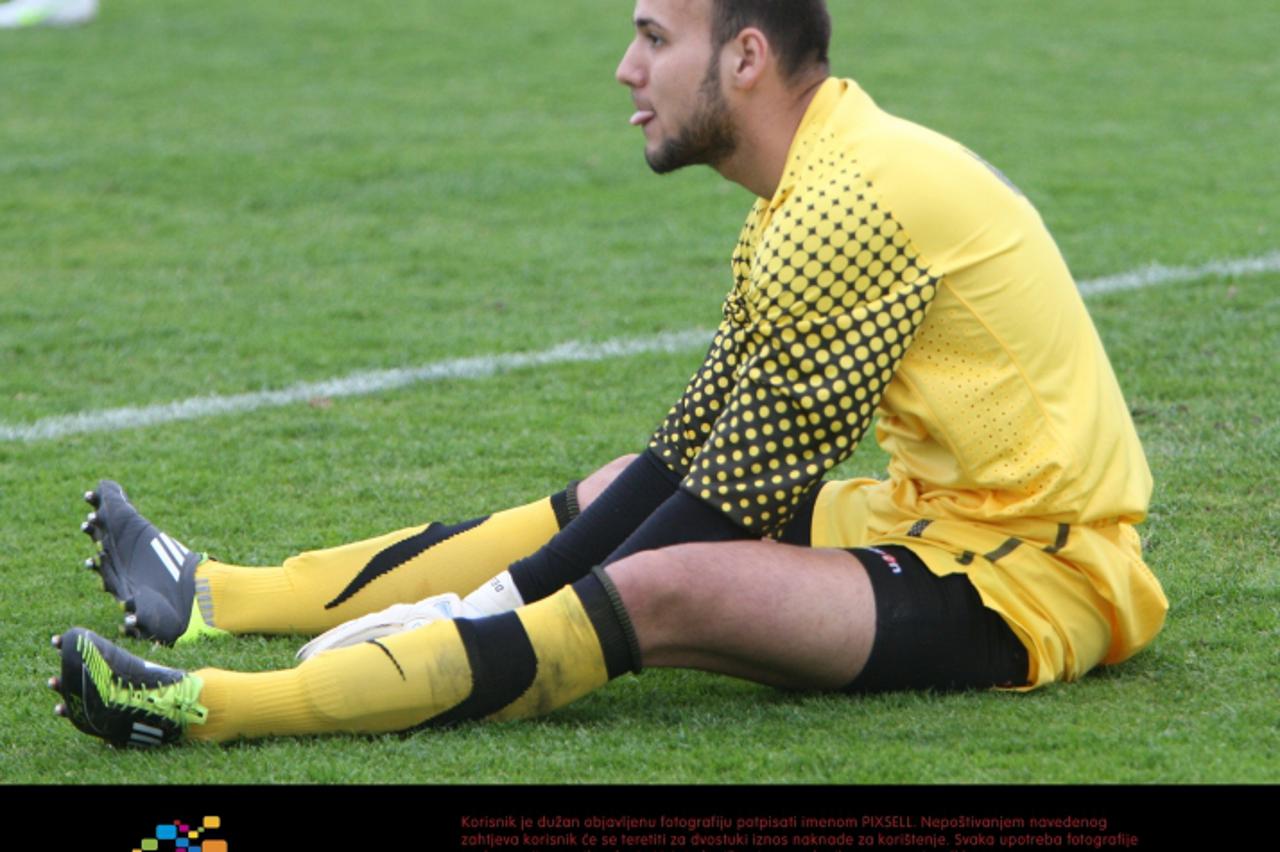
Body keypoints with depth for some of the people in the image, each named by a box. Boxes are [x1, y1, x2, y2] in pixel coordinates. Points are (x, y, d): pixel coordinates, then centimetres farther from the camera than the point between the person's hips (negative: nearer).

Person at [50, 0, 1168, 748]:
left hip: (1029, 586, -10)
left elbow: (736, 503, -19)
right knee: (622, 499, 16)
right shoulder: (820, 189, 11)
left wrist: (510, 613, -11)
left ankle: (209, 707, -31)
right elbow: (692, 449, 11)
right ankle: (218, 596, 20)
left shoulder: (852, 207, -21)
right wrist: (497, 598, 4)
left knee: (666, 586, -27)